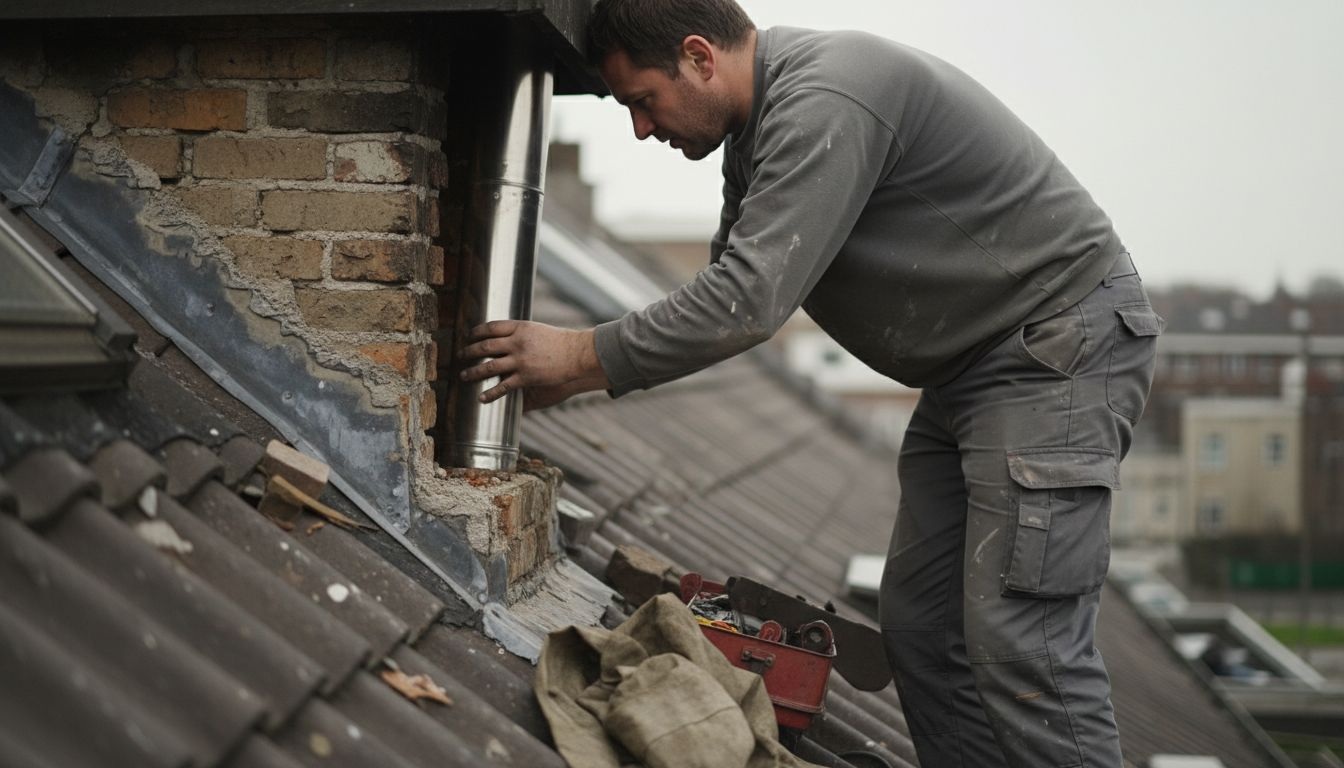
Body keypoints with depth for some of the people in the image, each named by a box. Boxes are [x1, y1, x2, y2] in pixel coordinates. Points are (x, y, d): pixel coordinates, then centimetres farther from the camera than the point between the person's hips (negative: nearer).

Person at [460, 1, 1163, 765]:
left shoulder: (827, 100, -23)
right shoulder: (757, 132, 10)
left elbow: (751, 300, -29)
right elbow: (730, 291, 16)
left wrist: (583, 355, -19)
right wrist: (578, 378, 7)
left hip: (1063, 345, -10)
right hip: (971, 369, 10)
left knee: (1022, 641, -13)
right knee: (921, 627, 9)